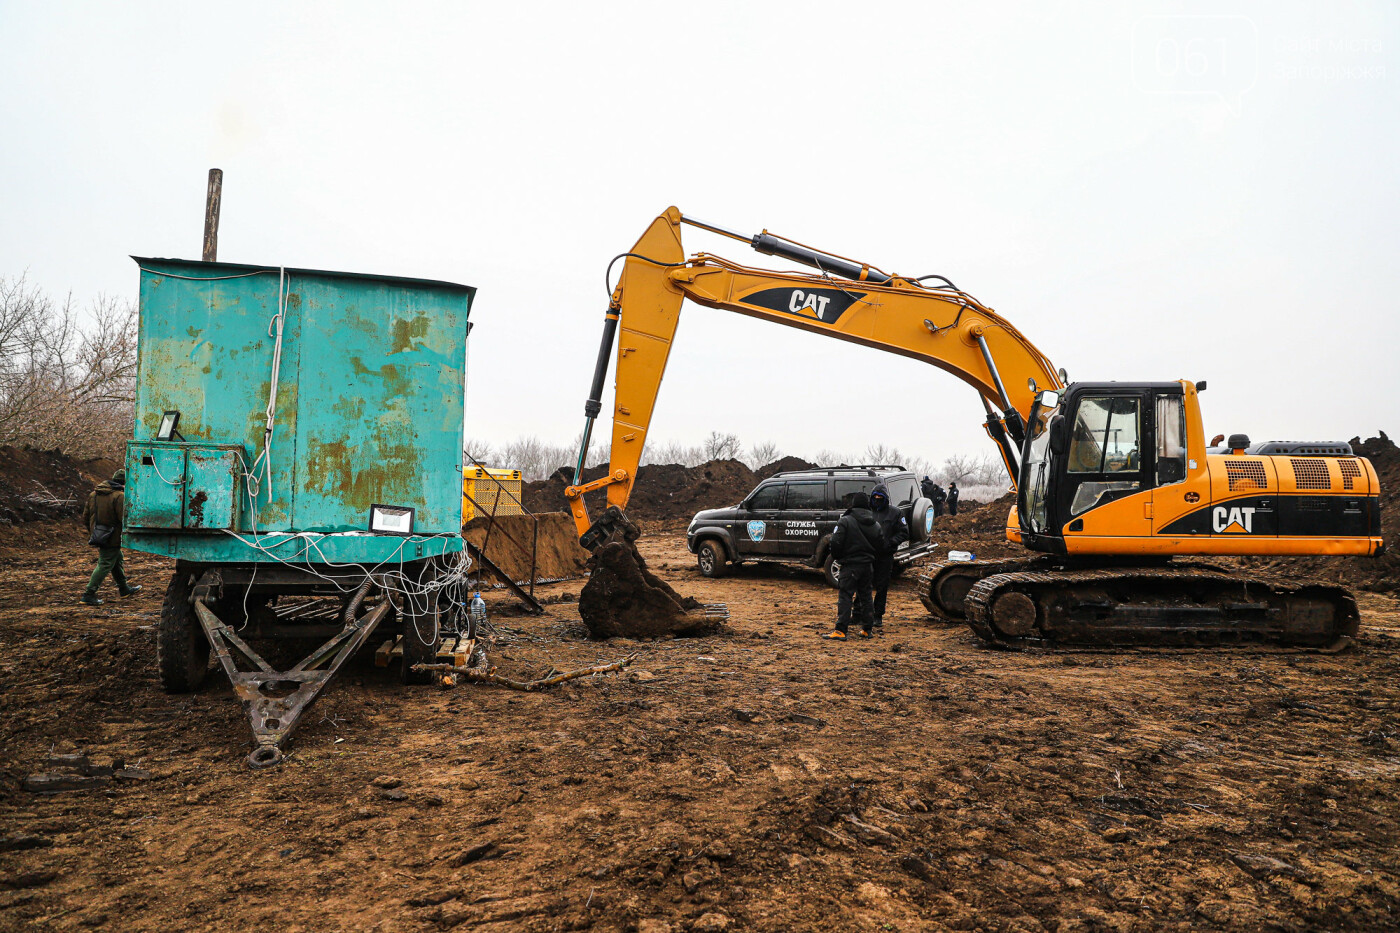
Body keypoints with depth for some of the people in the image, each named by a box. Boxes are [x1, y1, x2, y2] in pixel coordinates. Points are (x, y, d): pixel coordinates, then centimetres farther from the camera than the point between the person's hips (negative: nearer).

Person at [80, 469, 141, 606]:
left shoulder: (94, 494, 10)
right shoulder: (120, 496, -16)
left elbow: (86, 516, 16)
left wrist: (92, 532, 27)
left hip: (98, 536, 9)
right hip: (112, 538, -9)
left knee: (117, 559, 22)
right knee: (105, 565, -3)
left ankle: (124, 589, 34)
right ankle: (89, 595, -4)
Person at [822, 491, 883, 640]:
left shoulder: (845, 521, -11)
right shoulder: (875, 525, 7)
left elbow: (836, 543, -14)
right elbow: (880, 546, 12)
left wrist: (836, 556, 5)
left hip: (850, 565, -5)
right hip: (867, 565, 5)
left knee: (845, 596, -6)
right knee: (865, 596, 14)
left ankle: (840, 631, -13)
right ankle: (866, 630, 18)